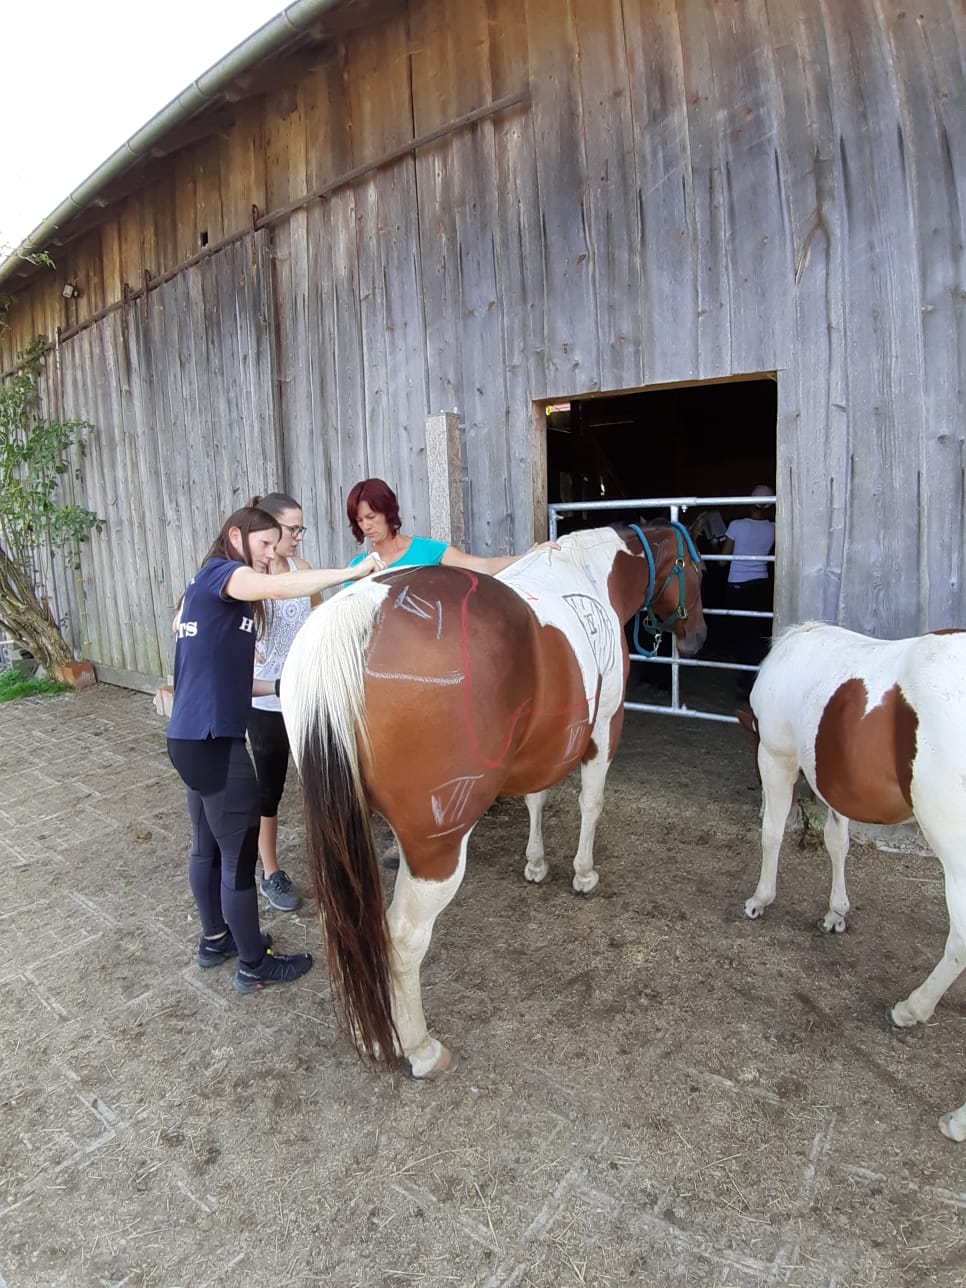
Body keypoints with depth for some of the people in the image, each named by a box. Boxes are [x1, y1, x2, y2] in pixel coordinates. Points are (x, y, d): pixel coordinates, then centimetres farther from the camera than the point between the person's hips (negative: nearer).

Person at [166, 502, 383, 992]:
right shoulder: (220, 572, -9)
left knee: (207, 845, 22)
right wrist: (354, 571, -25)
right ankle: (254, 966, 18)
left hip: (193, 737, 10)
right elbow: (278, 587, -32)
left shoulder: (209, 590, 18)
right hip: (213, 741, -10)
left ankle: (215, 939, 40)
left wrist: (279, 686, 10)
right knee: (239, 852, 3)